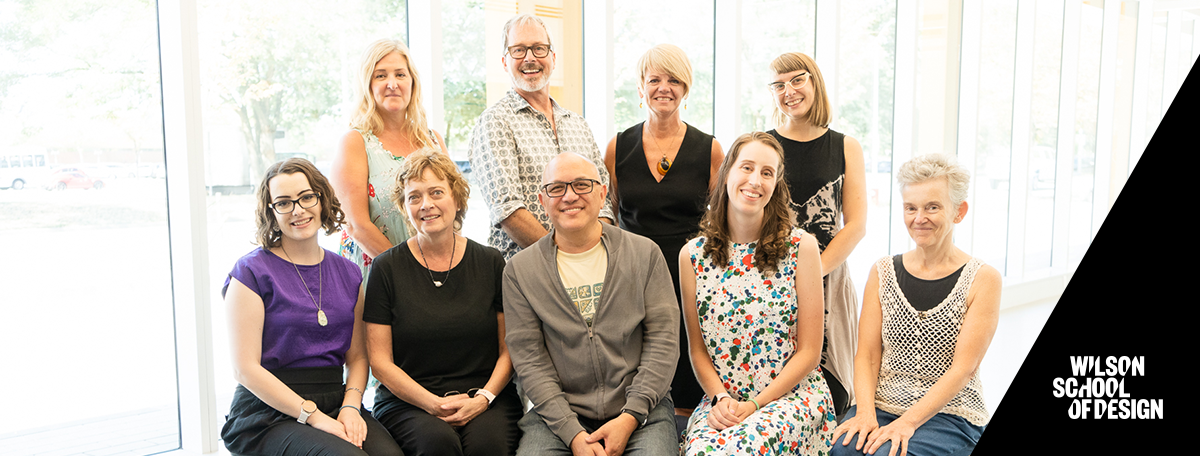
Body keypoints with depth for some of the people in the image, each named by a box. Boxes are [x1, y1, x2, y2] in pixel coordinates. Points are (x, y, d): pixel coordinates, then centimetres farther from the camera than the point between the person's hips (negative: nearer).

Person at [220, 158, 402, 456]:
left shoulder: (347, 274, 12)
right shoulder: (252, 271, -3)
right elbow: (246, 368, -8)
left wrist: (350, 406, -6)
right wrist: (314, 417, -14)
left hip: (336, 405, 4)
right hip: (268, 413, -4)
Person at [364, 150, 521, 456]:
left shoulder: (491, 263, 7)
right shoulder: (386, 268, 2)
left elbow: (509, 349, 7)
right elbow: (380, 360, 0)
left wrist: (483, 398, -11)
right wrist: (434, 404, -13)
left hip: (487, 398, 1)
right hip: (407, 401, 0)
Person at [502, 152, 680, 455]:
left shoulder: (644, 254, 4)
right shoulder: (520, 271, 4)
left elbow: (663, 339, 0)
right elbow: (528, 358, -2)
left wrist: (630, 417, -10)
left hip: (641, 409, 0)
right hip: (557, 415, 0)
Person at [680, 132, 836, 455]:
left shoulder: (801, 247, -4)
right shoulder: (693, 255, 3)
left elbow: (808, 352, -3)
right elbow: (698, 349, 8)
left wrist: (755, 405, -11)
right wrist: (720, 398, -10)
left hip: (793, 393, -2)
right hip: (721, 401, 2)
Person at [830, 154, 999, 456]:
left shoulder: (983, 279, -2)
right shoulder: (882, 272, 8)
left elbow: (962, 369, -9)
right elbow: (867, 356, 4)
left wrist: (907, 423, -18)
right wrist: (866, 412, -14)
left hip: (950, 415, -2)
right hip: (882, 406, 2)